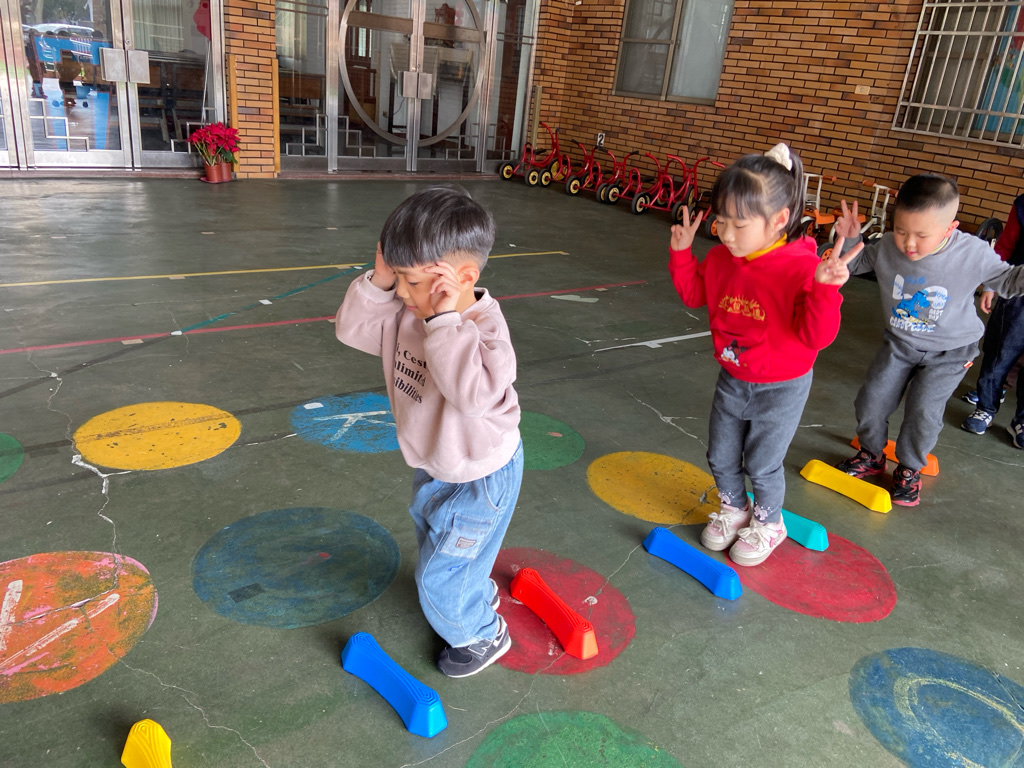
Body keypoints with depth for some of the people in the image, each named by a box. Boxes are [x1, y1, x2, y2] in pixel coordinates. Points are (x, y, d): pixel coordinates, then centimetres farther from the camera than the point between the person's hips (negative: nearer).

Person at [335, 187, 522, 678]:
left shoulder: (483, 327, -35)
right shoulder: (407, 311, -13)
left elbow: (474, 392, -51)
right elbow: (352, 329, -5)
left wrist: (446, 320, -46)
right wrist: (377, 281, -20)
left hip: (480, 475, -9)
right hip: (437, 464, 9)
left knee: (439, 577, 7)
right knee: (429, 527, 34)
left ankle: (482, 635, 38)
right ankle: (479, 592, 63)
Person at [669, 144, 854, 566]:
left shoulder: (803, 268, -27)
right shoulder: (721, 258, -9)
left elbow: (816, 336, -29)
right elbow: (694, 293, 10)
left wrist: (825, 289, -44)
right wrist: (681, 253, -3)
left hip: (781, 389, -5)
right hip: (731, 381, 6)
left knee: (762, 464, 11)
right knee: (721, 456, 18)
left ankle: (767, 522, 38)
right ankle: (733, 509, 45)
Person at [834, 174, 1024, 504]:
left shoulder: (974, 254, -24)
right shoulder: (887, 247, -19)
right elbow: (858, 263, 3)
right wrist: (850, 239, -17)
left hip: (949, 352, -3)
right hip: (899, 344, 3)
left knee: (923, 411, -7)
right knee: (871, 400, 3)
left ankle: (909, 468, 20)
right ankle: (872, 455, 31)